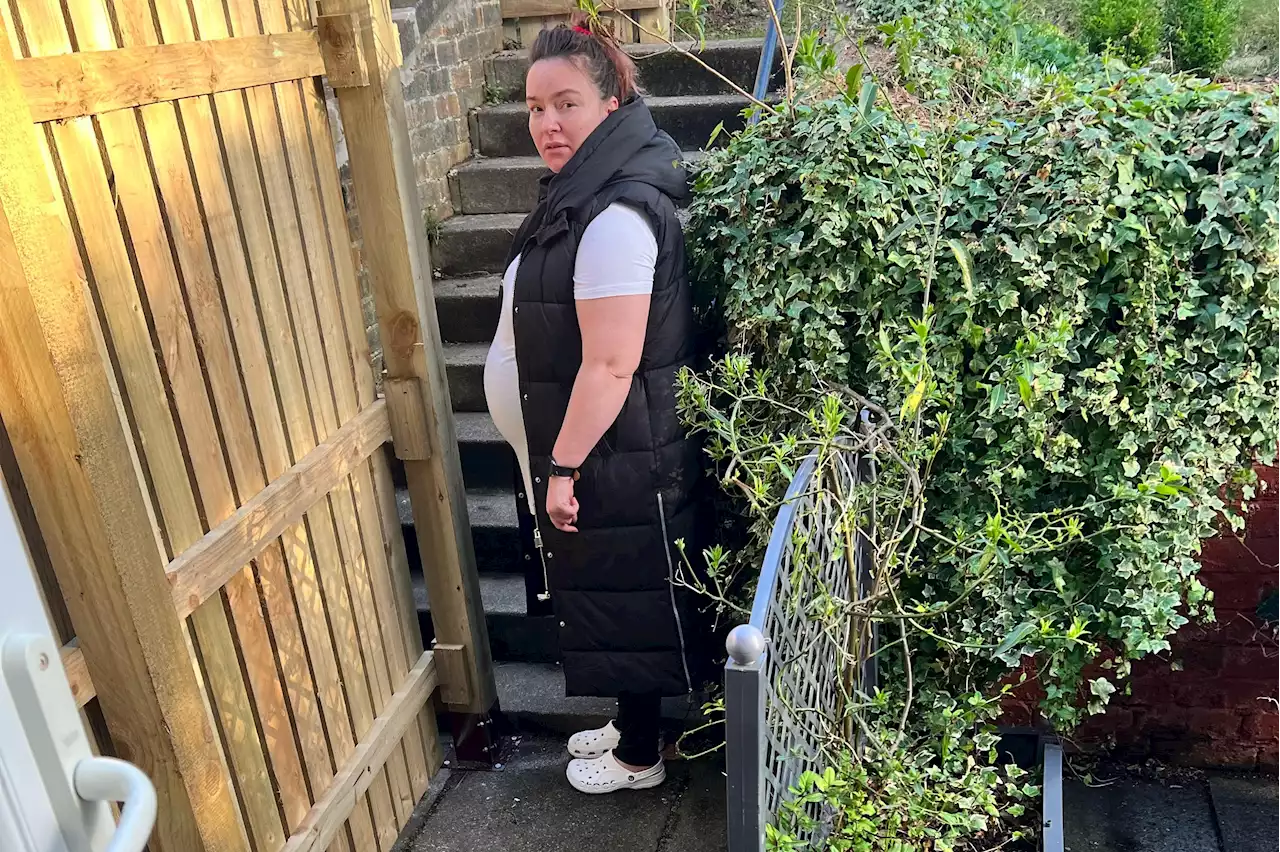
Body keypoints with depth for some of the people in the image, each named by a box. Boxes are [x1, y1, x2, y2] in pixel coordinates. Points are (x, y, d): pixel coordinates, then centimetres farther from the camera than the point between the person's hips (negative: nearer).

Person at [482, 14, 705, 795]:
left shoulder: (616, 216, -24)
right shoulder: (586, 192, 9)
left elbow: (611, 365, -27)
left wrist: (564, 466, -20)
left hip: (618, 458, -10)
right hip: (597, 449, 10)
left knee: (622, 602, 7)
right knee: (609, 599, 22)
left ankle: (639, 757, 28)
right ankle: (633, 725, 41)